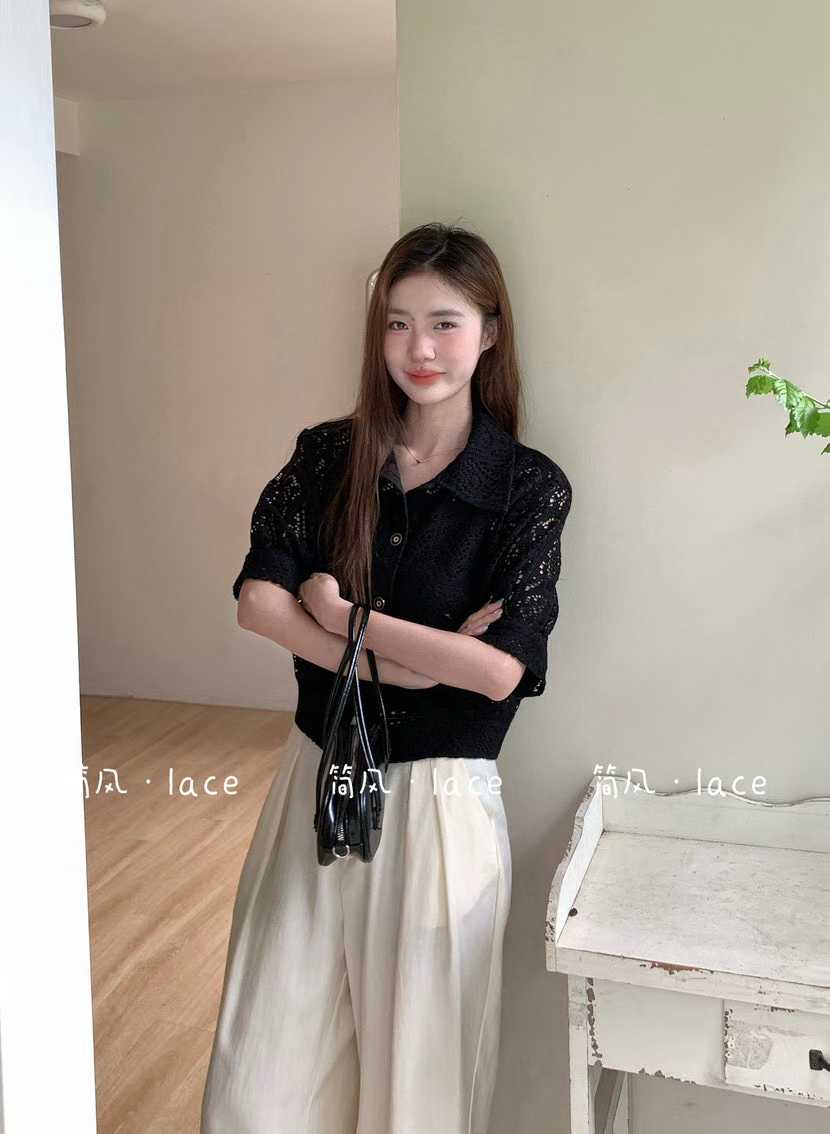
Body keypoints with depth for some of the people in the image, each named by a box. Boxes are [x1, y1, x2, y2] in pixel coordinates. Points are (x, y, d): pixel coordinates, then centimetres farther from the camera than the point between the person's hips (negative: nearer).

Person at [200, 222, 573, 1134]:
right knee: (272, 1047, 15)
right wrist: (406, 662, -20)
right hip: (317, 779, 3)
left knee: (418, 1048, 14)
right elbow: (258, 599, -11)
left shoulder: (530, 486, -9)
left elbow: (501, 667, -17)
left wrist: (341, 614, -12)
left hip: (440, 797, -3)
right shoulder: (326, 454, 0)